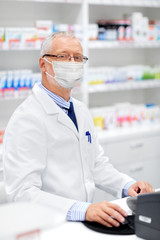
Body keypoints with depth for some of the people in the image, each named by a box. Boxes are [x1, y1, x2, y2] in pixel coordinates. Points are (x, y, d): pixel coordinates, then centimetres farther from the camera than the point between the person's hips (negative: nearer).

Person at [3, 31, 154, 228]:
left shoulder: (81, 111, 14)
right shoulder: (27, 118, -14)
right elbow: (22, 193, -22)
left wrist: (127, 186, 2)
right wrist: (83, 210, -33)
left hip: (86, 222, 7)